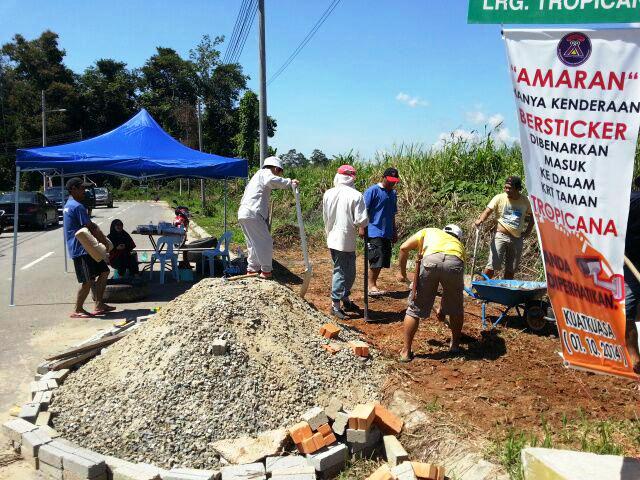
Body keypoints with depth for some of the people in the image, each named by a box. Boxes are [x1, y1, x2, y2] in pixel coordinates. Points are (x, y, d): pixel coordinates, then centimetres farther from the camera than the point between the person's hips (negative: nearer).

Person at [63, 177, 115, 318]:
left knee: (104, 271, 13)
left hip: (86, 247, 11)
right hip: (81, 249, -11)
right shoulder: (77, 206, -16)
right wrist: (107, 243, -9)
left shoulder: (69, 205, 18)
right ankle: (78, 310, 7)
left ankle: (99, 305, 16)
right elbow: (92, 228, -17)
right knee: (88, 281, -6)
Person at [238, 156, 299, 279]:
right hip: (253, 214, -10)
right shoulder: (265, 173, 0)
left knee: (254, 243, 19)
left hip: (243, 214, 10)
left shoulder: (258, 175, 30)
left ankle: (252, 269, 25)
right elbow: (271, 180, -25)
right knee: (265, 242, -2)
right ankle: (266, 270, 5)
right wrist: (289, 182, -23)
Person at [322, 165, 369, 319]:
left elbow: (325, 217, 10)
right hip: (346, 240, -6)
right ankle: (335, 305, 11)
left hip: (333, 238, 6)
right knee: (341, 272, 3)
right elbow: (361, 221, -17)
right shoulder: (356, 195, -15)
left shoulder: (328, 194, 1)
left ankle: (345, 300, 30)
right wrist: (362, 225, 5)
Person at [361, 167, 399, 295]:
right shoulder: (373, 191, -6)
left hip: (387, 233, 7)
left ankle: (373, 285, 15)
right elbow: (364, 210, -8)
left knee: (383, 261, 6)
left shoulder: (393, 193, 16)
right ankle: (371, 286, -3)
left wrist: (394, 232, 25)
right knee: (376, 259, -12)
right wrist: (362, 228, -13)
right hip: (374, 231, -7)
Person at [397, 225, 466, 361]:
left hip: (431, 260, -2)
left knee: (415, 308, 13)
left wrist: (402, 274, 31)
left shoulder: (428, 231, 38)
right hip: (455, 263, 2)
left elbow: (404, 248, 19)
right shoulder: (458, 244, 41)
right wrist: (442, 308, 53)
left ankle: (406, 351, 19)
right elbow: (450, 285, 44)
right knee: (456, 308, 27)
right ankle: (455, 345, 41)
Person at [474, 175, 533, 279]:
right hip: (500, 236, -3)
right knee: (492, 266, -11)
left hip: (517, 239, 3)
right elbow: (487, 211, -15)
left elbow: (532, 217, 18)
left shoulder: (525, 201, 3)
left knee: (511, 270, 9)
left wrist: (526, 233, 8)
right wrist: (480, 220, -36)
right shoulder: (500, 198, -5)